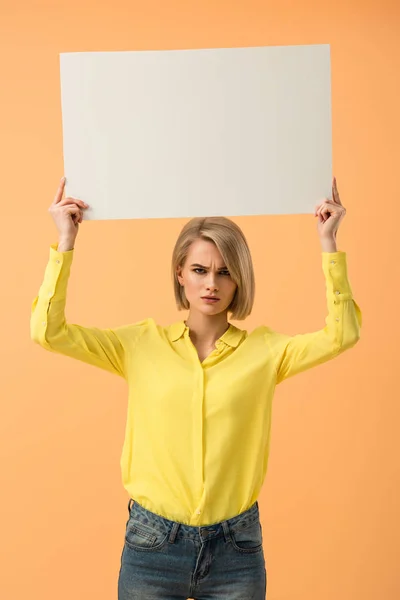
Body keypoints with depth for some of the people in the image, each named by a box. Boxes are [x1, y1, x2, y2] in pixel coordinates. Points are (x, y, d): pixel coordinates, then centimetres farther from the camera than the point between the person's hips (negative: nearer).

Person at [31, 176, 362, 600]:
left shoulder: (265, 349, -1)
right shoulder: (142, 344, -1)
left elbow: (341, 335, -11)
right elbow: (48, 332, -7)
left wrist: (328, 244, -10)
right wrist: (66, 242, -8)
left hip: (235, 548, 0)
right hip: (152, 546, 0)